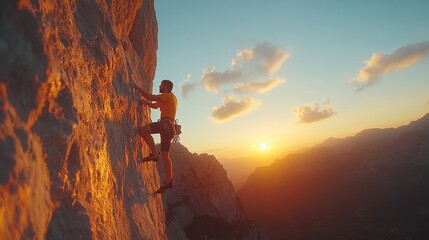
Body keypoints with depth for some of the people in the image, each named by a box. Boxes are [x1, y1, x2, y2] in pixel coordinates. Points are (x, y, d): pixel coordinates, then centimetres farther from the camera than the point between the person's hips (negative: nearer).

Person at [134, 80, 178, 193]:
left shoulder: (168, 95, 0)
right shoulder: (167, 99, 29)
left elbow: (150, 97, -8)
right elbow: (154, 105, 33)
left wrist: (137, 88, 0)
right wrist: (146, 102, 13)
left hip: (166, 124, -10)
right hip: (168, 128, 10)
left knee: (143, 130, -22)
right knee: (165, 155, 8)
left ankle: (154, 154, -24)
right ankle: (168, 181, 8)